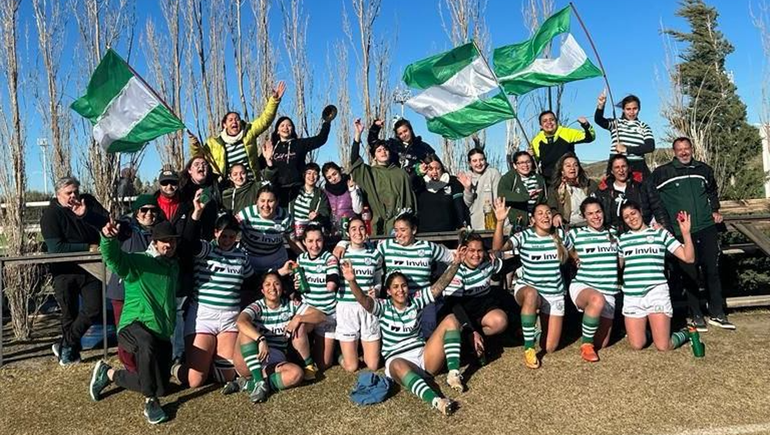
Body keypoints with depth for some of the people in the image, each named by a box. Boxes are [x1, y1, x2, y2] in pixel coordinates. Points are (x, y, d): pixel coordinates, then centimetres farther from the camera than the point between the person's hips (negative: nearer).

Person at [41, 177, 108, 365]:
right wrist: (88, 248, -16)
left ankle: (65, 345, 14)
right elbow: (55, 247, -18)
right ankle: (72, 351, 24)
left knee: (94, 309, -2)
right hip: (65, 271, -3)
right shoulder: (51, 214, -7)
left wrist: (86, 215, -23)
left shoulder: (89, 202, 4)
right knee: (69, 314, 7)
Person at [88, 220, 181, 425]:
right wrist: (108, 238, -48)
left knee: (161, 388, 3)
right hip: (135, 325, -7)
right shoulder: (138, 262, -8)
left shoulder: (174, 266, 13)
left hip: (162, 333, 7)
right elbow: (114, 257, -29)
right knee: (147, 345, -42)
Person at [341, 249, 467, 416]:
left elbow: (439, 286, 0)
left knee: (450, 319, -13)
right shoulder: (383, 307, 0)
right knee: (398, 366, -44)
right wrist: (352, 281, -40)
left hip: (424, 357, 4)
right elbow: (364, 300, -20)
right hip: (398, 361, -4)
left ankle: (453, 374, -21)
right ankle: (436, 401, -63)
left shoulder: (416, 301, 8)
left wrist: (455, 263, -12)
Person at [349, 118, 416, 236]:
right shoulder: (369, 173, 11)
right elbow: (354, 159, -3)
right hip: (379, 222, 0)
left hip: (399, 222, 0)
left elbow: (409, 197, 11)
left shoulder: (400, 173, 13)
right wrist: (358, 134, -9)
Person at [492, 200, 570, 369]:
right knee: (531, 294, -44)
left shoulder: (560, 235, 0)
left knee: (549, 348, 0)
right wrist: (500, 221, -36)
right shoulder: (524, 236, -10)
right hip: (527, 289, -3)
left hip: (555, 295, 3)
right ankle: (529, 349, -27)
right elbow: (498, 247, -25)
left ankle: (541, 323, 37)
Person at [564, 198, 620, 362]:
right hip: (582, 286, -4)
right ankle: (585, 344, -19)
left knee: (601, 343, 4)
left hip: (608, 293, 4)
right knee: (597, 299, -41)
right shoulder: (576, 233, 0)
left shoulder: (614, 233, 10)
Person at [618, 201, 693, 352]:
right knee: (637, 346, 1)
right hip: (631, 297, 3)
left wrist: (686, 233, -13)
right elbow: (617, 266, 23)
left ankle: (684, 333, 24)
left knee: (663, 347, -7)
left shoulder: (660, 233, 6)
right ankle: (645, 330, 34)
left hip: (656, 293, -3)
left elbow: (688, 258, -1)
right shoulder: (622, 239, 13)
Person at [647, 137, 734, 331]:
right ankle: (696, 316, 12)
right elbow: (653, 196, 2)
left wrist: (715, 211, 13)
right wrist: (662, 221, -3)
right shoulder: (662, 173, -2)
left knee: (713, 271, 6)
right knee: (690, 274, 1)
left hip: (707, 228, 3)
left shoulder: (704, 169, 11)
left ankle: (717, 314, 16)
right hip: (682, 232, -3)